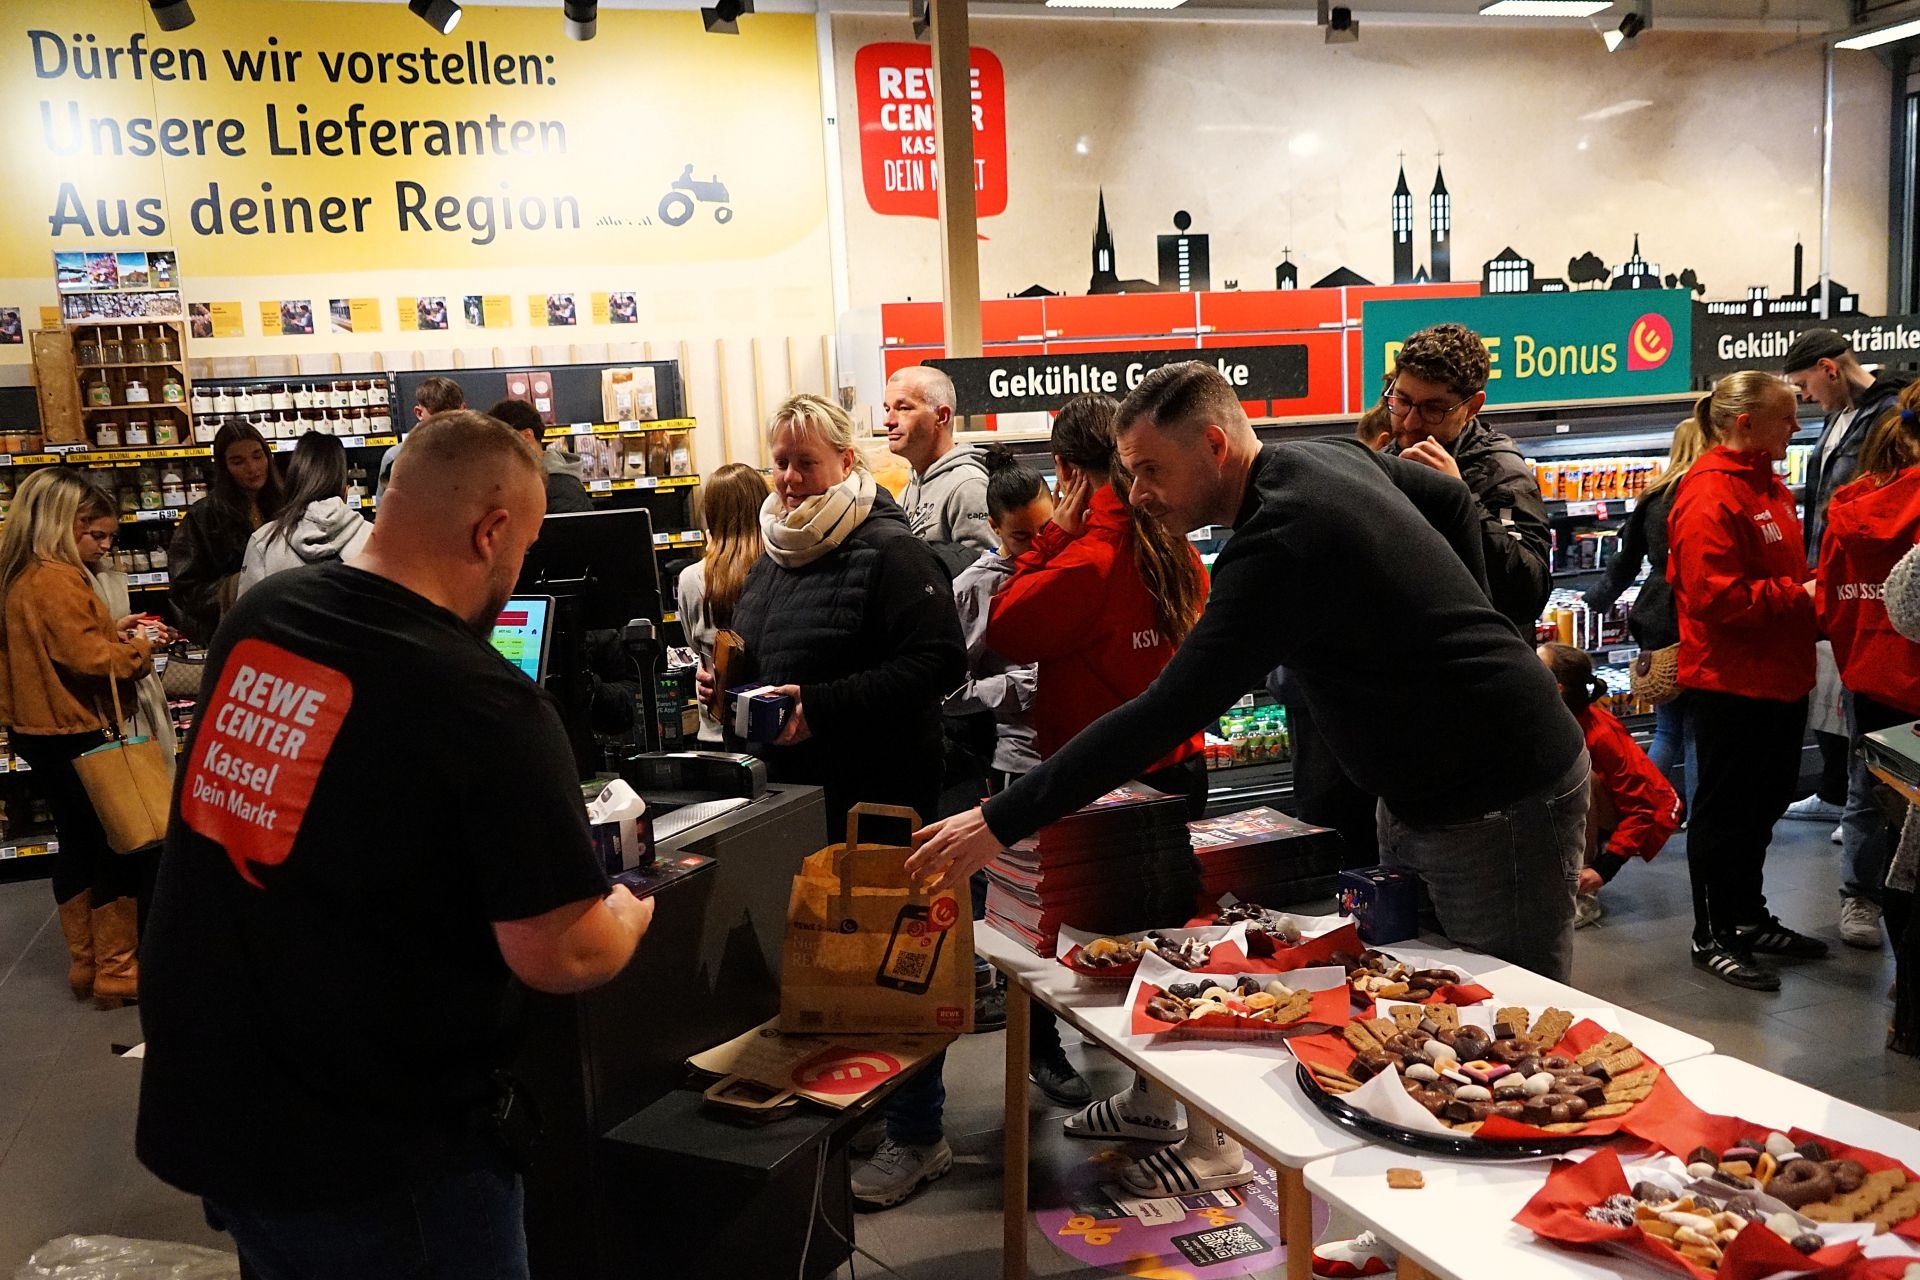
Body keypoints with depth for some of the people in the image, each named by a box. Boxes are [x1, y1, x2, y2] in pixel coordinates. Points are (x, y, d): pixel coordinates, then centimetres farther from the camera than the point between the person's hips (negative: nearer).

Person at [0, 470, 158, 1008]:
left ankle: (85, 965, 27)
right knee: (118, 846, 1)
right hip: (73, 733, -10)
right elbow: (86, 658, -25)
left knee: (77, 842, 18)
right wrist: (139, 647, -10)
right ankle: (117, 972, 9)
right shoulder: (57, 580, -20)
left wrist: (111, 630, 5)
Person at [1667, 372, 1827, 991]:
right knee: (1725, 809, 2)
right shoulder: (1710, 498, -19)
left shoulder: (1767, 486, 13)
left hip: (1778, 678, 10)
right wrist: (1799, 595, -22)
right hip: (1731, 684, -10)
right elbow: (1717, 597, -26)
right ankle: (1712, 937, 14)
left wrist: (1815, 591, 6)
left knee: (1765, 801, 18)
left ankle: (1749, 918, 33)